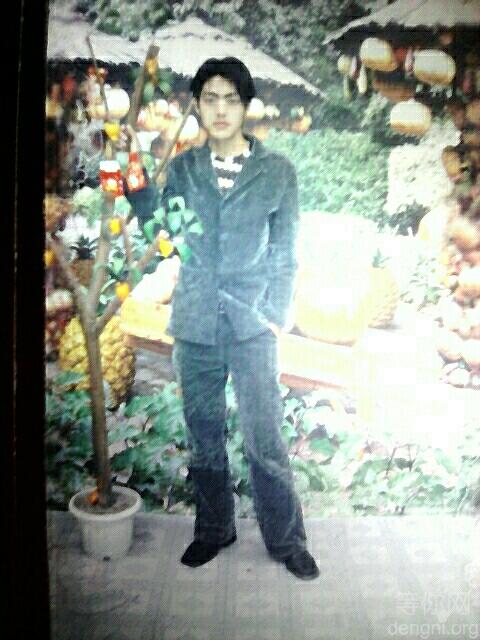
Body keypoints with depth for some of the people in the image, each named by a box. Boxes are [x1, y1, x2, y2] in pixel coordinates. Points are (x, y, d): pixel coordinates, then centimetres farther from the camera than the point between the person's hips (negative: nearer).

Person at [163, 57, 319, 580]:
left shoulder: (277, 172, 1)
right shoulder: (180, 170, 7)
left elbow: (284, 255, 1)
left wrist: (275, 317, -4)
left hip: (252, 326, -2)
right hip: (194, 326, 3)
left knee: (265, 439, 2)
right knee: (203, 436, 13)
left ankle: (286, 540, 22)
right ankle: (213, 529, 33)